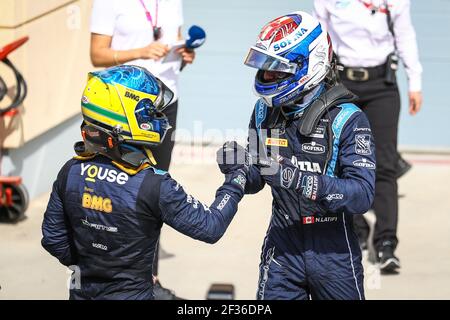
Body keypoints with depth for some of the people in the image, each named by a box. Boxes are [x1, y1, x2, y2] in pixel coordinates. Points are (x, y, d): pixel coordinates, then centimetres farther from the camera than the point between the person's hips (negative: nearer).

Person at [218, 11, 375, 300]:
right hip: (282, 245, 3)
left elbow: (362, 195, -25)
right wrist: (237, 168, -16)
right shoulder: (266, 111, 0)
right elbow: (254, 181, 8)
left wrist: (296, 178, -34)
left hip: (333, 249, -3)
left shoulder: (347, 119, -16)